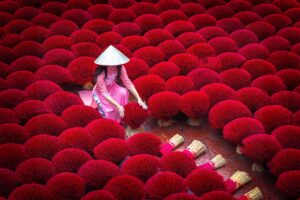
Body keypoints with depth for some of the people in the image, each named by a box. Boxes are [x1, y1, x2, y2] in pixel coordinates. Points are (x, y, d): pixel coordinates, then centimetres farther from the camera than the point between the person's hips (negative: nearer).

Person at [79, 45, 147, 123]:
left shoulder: (120, 68, -23)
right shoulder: (101, 73, -34)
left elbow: (128, 83, -20)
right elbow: (104, 94, -32)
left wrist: (139, 99, -28)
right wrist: (117, 106, -40)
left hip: (112, 88, 4)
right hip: (100, 93, -4)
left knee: (123, 91, -26)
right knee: (108, 114, -19)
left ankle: (120, 116, -7)